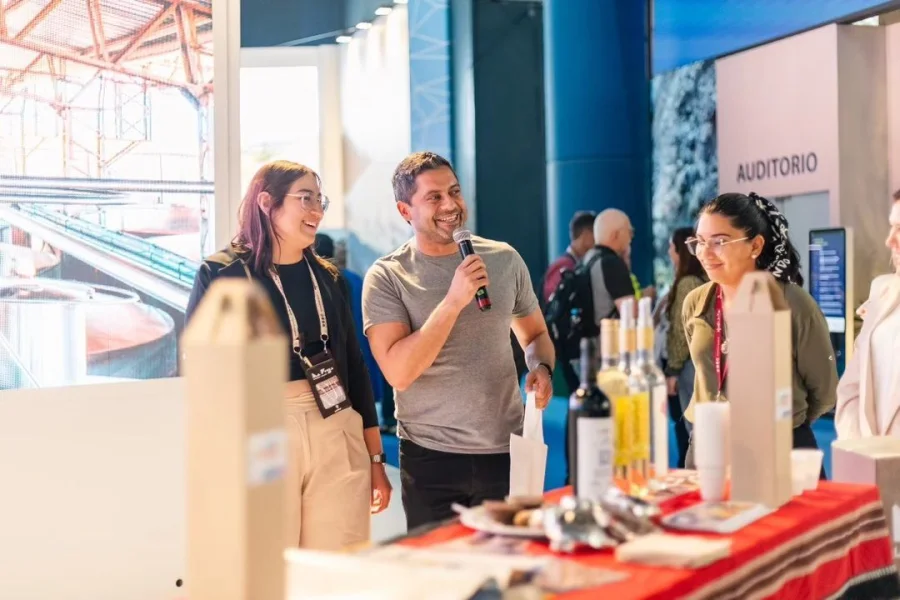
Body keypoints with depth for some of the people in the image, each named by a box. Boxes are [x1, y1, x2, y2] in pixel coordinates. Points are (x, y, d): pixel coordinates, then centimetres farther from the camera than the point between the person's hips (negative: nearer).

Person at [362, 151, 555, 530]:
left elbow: (534, 334, 20)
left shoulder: (504, 259, 6)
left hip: (506, 451, 3)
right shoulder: (387, 277, -5)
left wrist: (541, 368, -3)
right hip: (431, 457, -2)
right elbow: (398, 372, -16)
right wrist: (454, 301, -21)